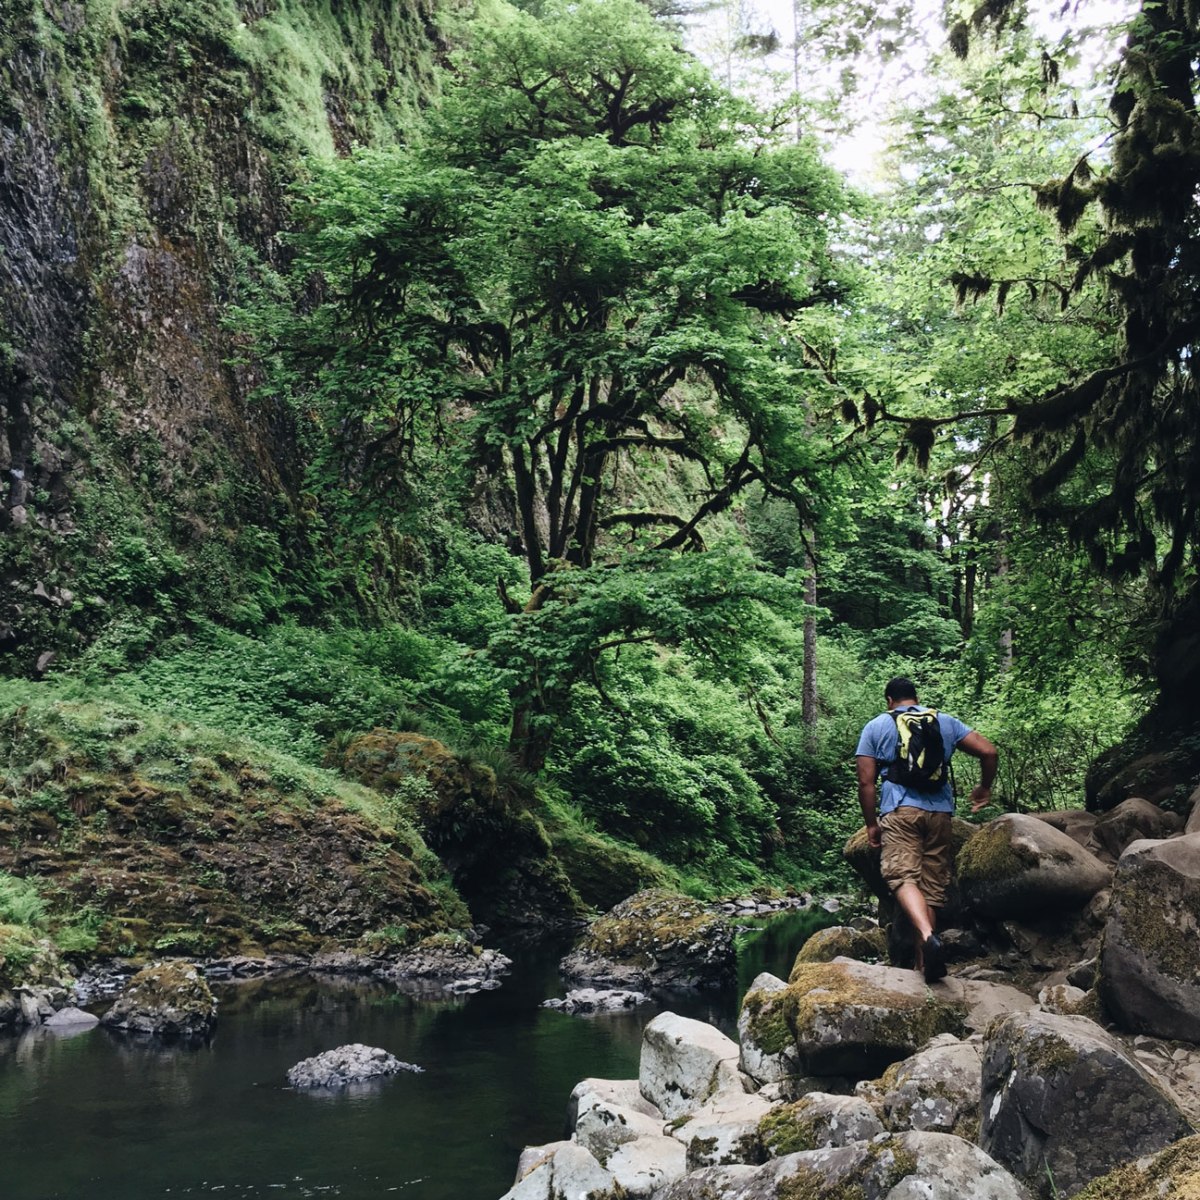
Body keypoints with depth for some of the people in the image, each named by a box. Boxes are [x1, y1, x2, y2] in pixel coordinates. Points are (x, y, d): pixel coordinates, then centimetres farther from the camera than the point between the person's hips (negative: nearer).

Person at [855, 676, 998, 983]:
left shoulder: (876, 727, 10)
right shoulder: (946, 722, 17)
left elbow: (866, 782, 3)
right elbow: (989, 752, 8)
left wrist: (871, 824, 10)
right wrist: (984, 788, 23)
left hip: (900, 809, -3)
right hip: (940, 811, 3)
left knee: (903, 877, -13)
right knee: (932, 887, 9)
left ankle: (928, 937, -40)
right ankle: (923, 963, 9)